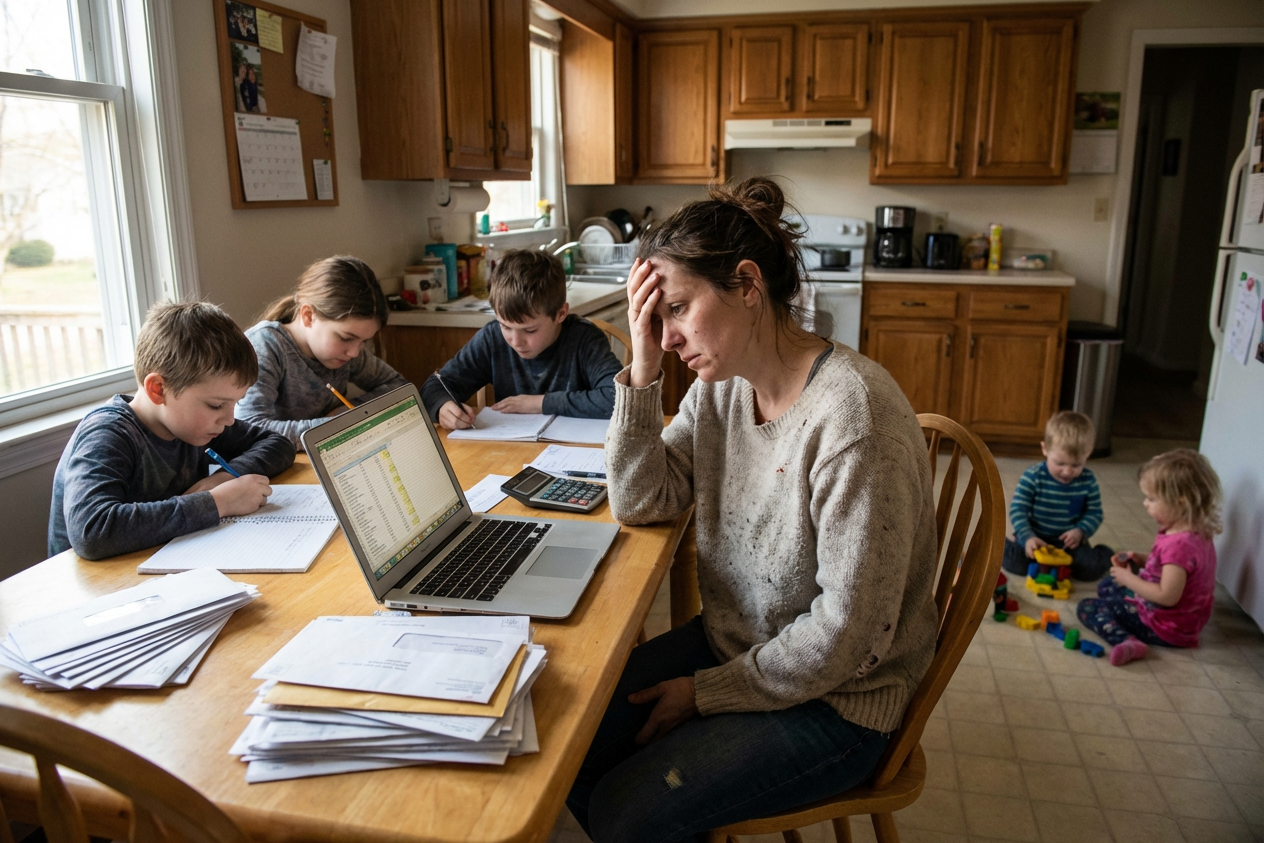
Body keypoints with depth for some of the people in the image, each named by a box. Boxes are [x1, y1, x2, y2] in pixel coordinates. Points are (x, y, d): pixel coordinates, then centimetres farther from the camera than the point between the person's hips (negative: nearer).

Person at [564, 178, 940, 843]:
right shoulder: (721, 384, -4)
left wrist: (706, 692, -13)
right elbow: (640, 502, -3)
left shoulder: (853, 412, -29)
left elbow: (848, 631, -25)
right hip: (732, 642, 7)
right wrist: (644, 370, -16)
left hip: (838, 698, -7)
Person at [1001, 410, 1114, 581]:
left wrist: (1080, 531, -18)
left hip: (1069, 542, 2)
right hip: (1036, 539, -2)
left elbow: (1094, 513, 2)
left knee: (1092, 568, -22)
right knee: (1015, 561, -29)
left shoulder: (1088, 481, -6)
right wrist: (1028, 538, -29)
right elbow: (1018, 510, -15)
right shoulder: (1033, 477, -13)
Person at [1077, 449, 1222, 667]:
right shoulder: (1195, 531, 0)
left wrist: (1128, 578, -20)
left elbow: (1167, 596, -34)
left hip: (1166, 627, -11)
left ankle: (1126, 642, -31)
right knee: (1106, 587, 27)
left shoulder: (1179, 543, -33)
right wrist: (1142, 559, 1)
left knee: (1087, 608, -10)